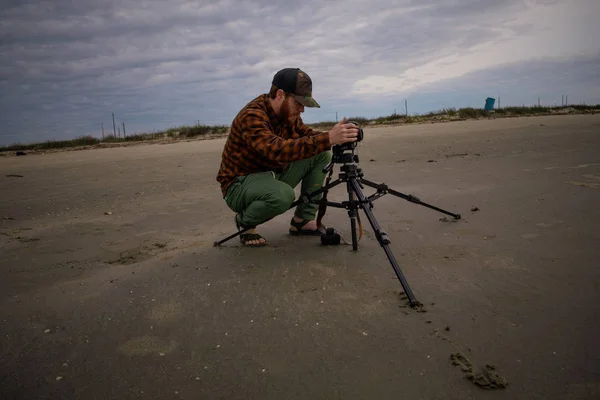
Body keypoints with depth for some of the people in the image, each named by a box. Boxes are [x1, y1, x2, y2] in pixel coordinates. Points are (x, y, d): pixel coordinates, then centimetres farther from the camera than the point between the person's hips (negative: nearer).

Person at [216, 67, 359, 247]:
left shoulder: (287, 112, -2)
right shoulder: (252, 116, -27)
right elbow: (278, 150, -42)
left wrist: (333, 136, -22)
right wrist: (328, 139, -47)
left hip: (272, 174, 8)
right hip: (240, 185, -8)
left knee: (322, 154, -4)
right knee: (283, 195, -39)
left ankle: (303, 220, 1)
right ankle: (244, 221, -6)